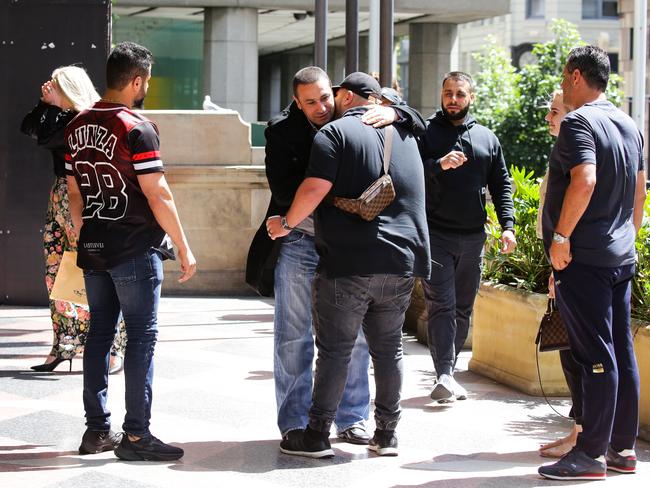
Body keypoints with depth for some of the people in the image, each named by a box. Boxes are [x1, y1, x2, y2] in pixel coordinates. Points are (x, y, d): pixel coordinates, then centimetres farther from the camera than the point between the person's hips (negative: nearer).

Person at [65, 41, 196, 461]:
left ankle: (97, 430, 16)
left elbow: (74, 192, 14)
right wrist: (184, 248, -10)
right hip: (136, 249, -7)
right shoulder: (137, 128, -14)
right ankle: (136, 436, -2)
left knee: (100, 333, 12)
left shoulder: (78, 127, 9)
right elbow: (157, 195, -16)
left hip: (93, 249, 7)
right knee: (142, 336, -2)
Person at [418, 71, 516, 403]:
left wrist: (507, 225, 1)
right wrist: (439, 165, -25)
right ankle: (445, 376, -16)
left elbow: (501, 185, 13)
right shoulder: (426, 132, 2)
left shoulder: (487, 139, 13)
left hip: (473, 238, 4)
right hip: (435, 235, -4)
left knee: (463, 309, 9)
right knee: (441, 306, -10)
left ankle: (447, 373, 17)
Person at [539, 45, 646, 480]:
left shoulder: (579, 123, -13)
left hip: (584, 258, -8)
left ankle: (592, 454, -4)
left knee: (596, 355, -7)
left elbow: (584, 181, -27)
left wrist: (561, 237, -20)